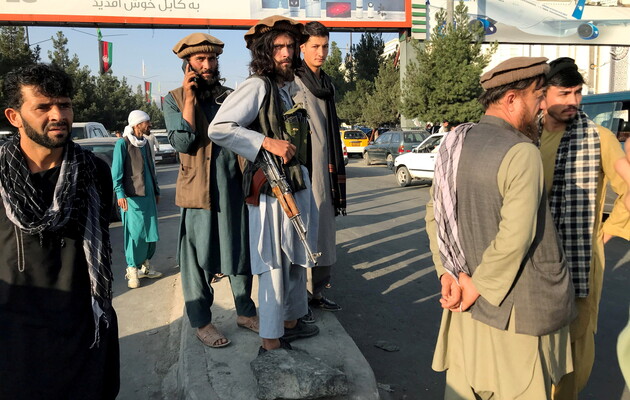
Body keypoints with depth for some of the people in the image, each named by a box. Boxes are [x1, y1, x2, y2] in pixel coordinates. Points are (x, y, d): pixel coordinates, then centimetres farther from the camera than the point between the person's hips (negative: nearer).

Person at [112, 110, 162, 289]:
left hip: (148, 195, 7)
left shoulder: (144, 143, 15)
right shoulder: (123, 143, -7)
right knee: (134, 233, -6)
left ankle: (145, 265, 22)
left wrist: (156, 191, 22)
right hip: (132, 196, -7)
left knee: (150, 232, 9)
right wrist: (120, 193, -18)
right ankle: (132, 270, 3)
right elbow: (116, 171, -10)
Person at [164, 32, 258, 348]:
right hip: (198, 190, -4)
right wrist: (189, 99, -12)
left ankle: (245, 312, 29)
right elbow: (182, 143, -12)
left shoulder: (230, 96, 12)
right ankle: (201, 321, 19)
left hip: (235, 188, 4)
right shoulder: (174, 99, 1)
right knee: (197, 258, 3)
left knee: (241, 251, 13)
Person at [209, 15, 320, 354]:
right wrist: (267, 143, -25)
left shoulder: (289, 86, 14)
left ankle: (291, 322, 36)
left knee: (297, 259, 19)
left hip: (298, 183, 9)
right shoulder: (258, 86, -12)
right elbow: (218, 129, -21)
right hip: (271, 188, -9)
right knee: (275, 266, -2)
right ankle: (270, 342, 12)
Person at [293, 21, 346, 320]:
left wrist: (336, 169, 21)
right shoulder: (291, 82, -7)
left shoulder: (327, 84, 17)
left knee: (323, 232, 12)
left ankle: (317, 292, 24)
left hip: (323, 169, 8)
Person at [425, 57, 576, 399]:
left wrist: (448, 272, 1)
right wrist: (477, 287, -13)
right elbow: (516, 237, -24)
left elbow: (434, 214, 6)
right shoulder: (522, 154, -20)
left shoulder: (455, 144, 3)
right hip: (517, 307, -7)